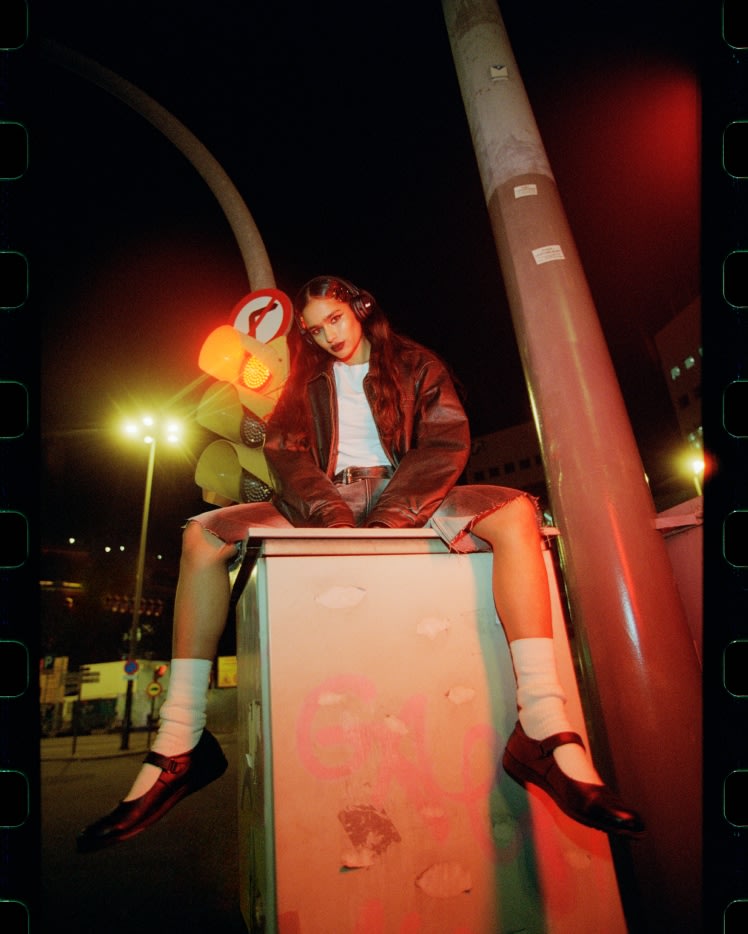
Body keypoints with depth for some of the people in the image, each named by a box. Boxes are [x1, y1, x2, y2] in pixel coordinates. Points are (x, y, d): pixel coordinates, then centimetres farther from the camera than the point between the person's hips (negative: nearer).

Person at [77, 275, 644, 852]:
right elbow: (286, 451, 2)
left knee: (517, 513, -27)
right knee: (203, 536, -17)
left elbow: (446, 445, -2)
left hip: (404, 496, -1)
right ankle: (180, 745, -16)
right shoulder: (306, 381, 18)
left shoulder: (417, 366, 12)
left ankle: (545, 733, -33)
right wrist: (330, 513, -19)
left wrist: (391, 515, -19)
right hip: (324, 500, 2)